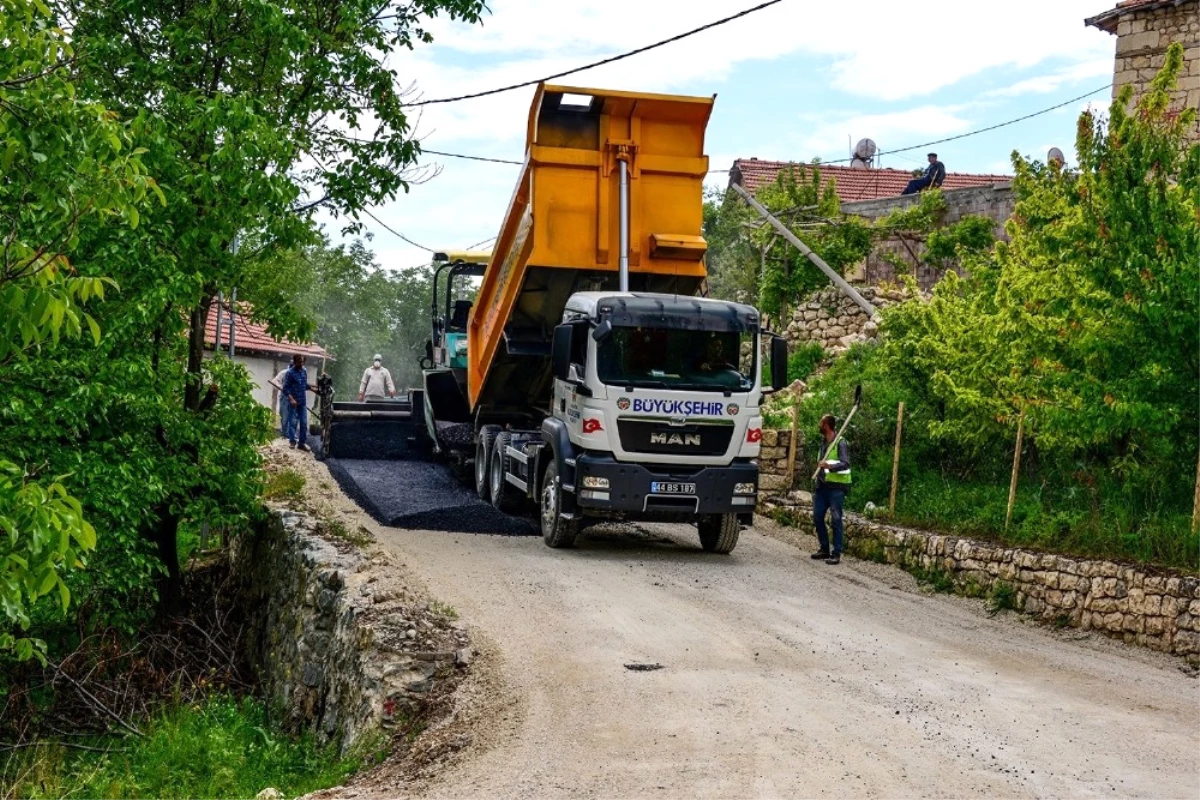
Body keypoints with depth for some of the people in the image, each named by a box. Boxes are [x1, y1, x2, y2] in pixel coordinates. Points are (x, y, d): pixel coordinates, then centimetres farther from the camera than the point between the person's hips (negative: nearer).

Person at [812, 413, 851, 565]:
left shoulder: (840, 443, -12)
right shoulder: (823, 441, 12)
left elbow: (845, 464, -23)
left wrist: (829, 466, -38)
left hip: (836, 487, -8)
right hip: (822, 485, 8)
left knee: (835, 520, -7)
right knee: (817, 517, 9)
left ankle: (836, 554, -5)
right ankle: (824, 549, 20)